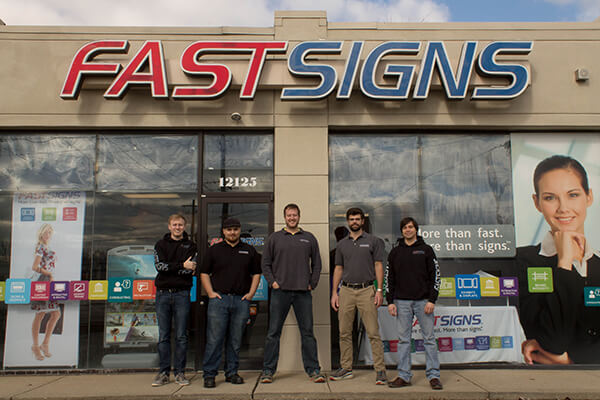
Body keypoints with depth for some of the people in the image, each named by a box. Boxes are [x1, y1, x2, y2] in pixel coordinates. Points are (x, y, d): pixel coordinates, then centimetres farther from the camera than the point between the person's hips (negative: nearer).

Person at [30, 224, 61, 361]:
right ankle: (35, 346, 10)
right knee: (40, 315, -1)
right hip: (42, 282, -9)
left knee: (56, 315, 5)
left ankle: (45, 344, 14)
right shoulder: (40, 247, -8)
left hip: (49, 283, 9)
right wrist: (49, 274, -13)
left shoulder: (46, 248, 19)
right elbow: (35, 267, -15)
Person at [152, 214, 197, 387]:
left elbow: (191, 270, -5)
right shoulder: (161, 244, 9)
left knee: (181, 336, 3)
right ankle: (164, 373, 14)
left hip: (182, 293, -1)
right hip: (163, 293, 1)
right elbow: (159, 266, -7)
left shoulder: (190, 245, 7)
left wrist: (169, 268, -12)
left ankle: (180, 372, 12)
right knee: (163, 336, 5)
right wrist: (181, 266, -15)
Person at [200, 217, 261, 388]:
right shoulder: (214, 250, 8)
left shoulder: (249, 251, 12)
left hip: (241, 300, 2)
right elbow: (204, 273, 8)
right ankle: (209, 374, 5)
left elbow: (256, 273, 15)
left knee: (235, 340, 7)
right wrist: (210, 293, -3)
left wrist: (251, 293, 4)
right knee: (214, 339, -3)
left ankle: (232, 372, 18)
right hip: (219, 299, -1)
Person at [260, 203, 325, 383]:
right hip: (280, 292, 0)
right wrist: (272, 282, -3)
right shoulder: (274, 238, 9)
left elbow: (316, 263, 14)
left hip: (303, 293, 1)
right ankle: (268, 370, 12)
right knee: (273, 333, 3)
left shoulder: (309, 238, 11)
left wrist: (312, 284, 4)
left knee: (307, 333, 4)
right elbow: (265, 263, 9)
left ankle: (313, 370, 13)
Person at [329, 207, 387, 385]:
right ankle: (346, 368, 18)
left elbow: (378, 266, 1)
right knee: (344, 333, 7)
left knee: (373, 333, -4)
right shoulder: (342, 244, 13)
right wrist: (334, 293, 7)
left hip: (366, 290, -3)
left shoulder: (373, 241, 4)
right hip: (346, 291, 4)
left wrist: (379, 290, -8)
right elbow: (338, 269, 14)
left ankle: (380, 370, 4)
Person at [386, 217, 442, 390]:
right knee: (403, 339, 5)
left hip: (423, 300, -2)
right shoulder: (395, 252, 10)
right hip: (402, 301, 2)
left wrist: (432, 300, -7)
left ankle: (433, 375, 11)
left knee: (429, 338, 2)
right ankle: (404, 376, 12)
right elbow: (389, 278, 11)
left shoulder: (426, 250, 4)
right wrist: (390, 301, 3)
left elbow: (435, 275, 1)